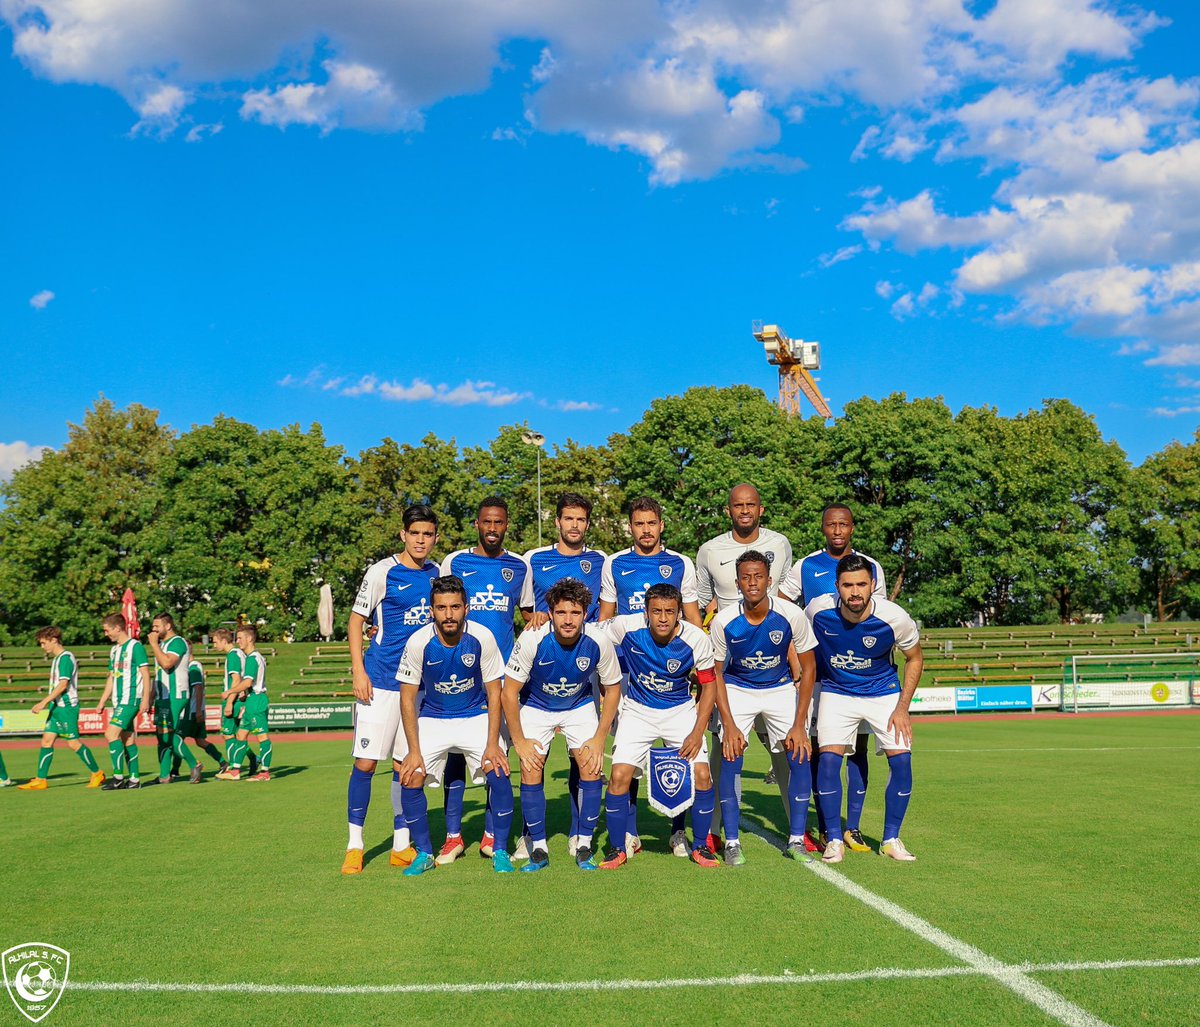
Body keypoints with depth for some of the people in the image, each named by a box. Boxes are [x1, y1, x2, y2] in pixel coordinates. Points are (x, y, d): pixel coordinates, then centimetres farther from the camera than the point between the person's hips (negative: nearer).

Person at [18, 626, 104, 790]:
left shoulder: (66, 658, -14)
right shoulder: (56, 659, 16)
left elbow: (63, 685, -21)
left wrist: (44, 702, -21)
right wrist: (48, 703, 18)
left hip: (67, 707, -9)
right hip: (57, 707, 9)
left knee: (73, 743, -5)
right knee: (47, 740, 4)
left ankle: (97, 773, 6)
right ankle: (41, 780, 6)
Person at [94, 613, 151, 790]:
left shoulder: (135, 646, -9)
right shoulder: (114, 650, 17)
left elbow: (146, 674, -12)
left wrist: (145, 699, -18)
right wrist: (102, 702, 20)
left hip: (131, 700, -8)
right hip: (119, 702, 8)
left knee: (111, 734, -15)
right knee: (127, 739, 8)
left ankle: (118, 777, -10)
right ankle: (134, 779, 12)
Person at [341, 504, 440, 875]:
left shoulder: (436, 573, 8)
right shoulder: (382, 572, -6)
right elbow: (356, 620, -2)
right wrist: (358, 671, -11)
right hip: (381, 680, -4)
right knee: (365, 762, -5)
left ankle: (402, 846, 18)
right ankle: (354, 845, 7)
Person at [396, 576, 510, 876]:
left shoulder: (482, 638, -19)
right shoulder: (418, 643, -19)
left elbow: (494, 694, -10)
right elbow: (408, 698, -10)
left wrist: (492, 745, -16)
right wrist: (414, 751, -14)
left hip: (476, 716, -1)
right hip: (433, 718, 1)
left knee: (499, 774, -19)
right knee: (410, 778, -15)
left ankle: (500, 852, 0)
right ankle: (424, 854, 6)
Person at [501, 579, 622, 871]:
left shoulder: (598, 641, -25)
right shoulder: (532, 639, -30)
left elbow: (612, 689, -8)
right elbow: (509, 693, -18)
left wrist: (599, 739, -11)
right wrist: (519, 741, -15)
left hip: (580, 706, 1)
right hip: (536, 707, -1)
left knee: (592, 767, -13)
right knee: (531, 770, -13)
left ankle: (584, 848, 2)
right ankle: (539, 850, 3)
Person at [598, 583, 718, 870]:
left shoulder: (697, 639, -19)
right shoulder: (626, 627, -21)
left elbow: (708, 685, -7)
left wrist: (698, 732, -12)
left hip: (681, 711, 0)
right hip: (638, 710, 0)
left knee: (702, 775, -11)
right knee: (619, 775, -14)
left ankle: (700, 847, 12)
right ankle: (617, 849, 6)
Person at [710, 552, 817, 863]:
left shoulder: (792, 615, -23)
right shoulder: (723, 621, -22)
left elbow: (808, 668, -11)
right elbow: (715, 673, -9)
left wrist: (799, 724, -15)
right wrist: (729, 724, -16)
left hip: (781, 688, 1)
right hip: (737, 689, 0)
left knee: (800, 754, -12)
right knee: (730, 756, -14)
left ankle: (796, 840, 2)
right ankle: (731, 842, -3)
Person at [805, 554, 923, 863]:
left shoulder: (895, 618, -23)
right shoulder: (818, 610, -21)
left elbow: (915, 659, -4)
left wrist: (902, 708, -8)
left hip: (884, 693, 0)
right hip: (836, 692, 0)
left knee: (901, 759, -11)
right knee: (828, 758, -16)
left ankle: (891, 839, 8)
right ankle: (835, 840, 0)